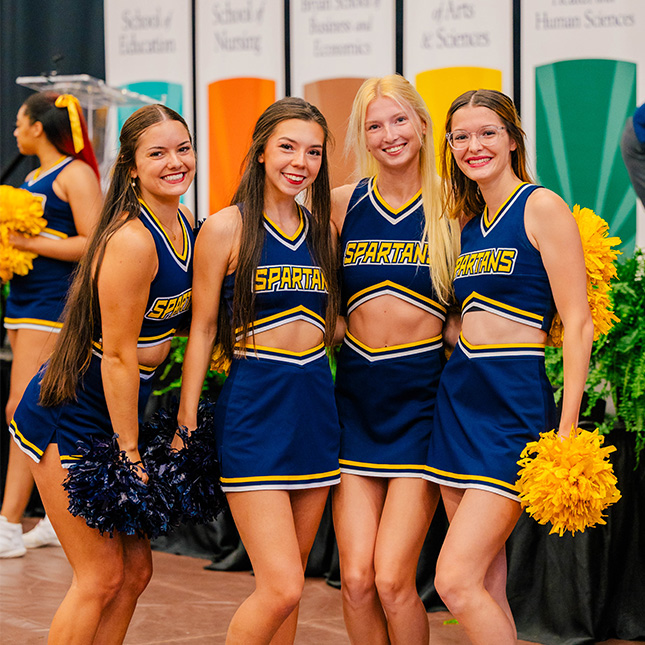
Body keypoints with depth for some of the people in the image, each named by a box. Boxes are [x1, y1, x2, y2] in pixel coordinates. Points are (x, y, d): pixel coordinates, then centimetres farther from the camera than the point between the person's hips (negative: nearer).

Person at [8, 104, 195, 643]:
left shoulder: (184, 225, 4)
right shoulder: (130, 242, -23)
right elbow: (117, 357, -21)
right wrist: (130, 455, -17)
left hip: (116, 416, 8)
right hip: (68, 420, -8)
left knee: (135, 570, 11)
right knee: (101, 578, -3)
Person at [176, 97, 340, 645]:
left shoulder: (321, 228, 11)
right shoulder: (226, 228, -5)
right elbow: (202, 330, -3)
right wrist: (186, 425, -5)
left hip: (316, 405, 6)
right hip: (254, 407, -6)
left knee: (287, 587, 9)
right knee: (281, 588, -13)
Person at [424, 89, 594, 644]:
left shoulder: (541, 208, -7)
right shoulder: (467, 222, 15)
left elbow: (578, 323, -11)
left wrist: (567, 432, -16)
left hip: (514, 406, -7)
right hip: (458, 397, 7)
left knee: (455, 582, -14)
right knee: (487, 586, 8)